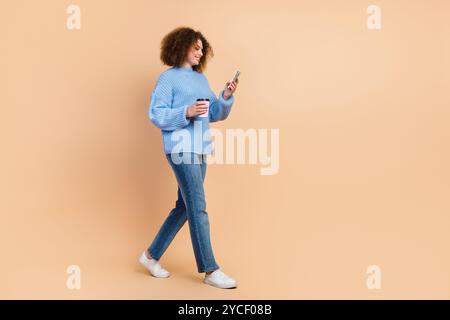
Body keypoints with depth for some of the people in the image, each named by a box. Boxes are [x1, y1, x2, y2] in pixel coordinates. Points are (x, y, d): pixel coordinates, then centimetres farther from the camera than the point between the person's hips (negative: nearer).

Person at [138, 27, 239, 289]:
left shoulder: (201, 78, 17)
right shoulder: (168, 78, -2)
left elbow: (215, 114, 15)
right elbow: (156, 115, -9)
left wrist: (226, 98, -2)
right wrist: (186, 112, -20)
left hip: (200, 150, 8)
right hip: (181, 149, -8)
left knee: (185, 207, 12)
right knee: (198, 208, -7)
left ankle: (152, 255, 26)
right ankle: (210, 270, 2)